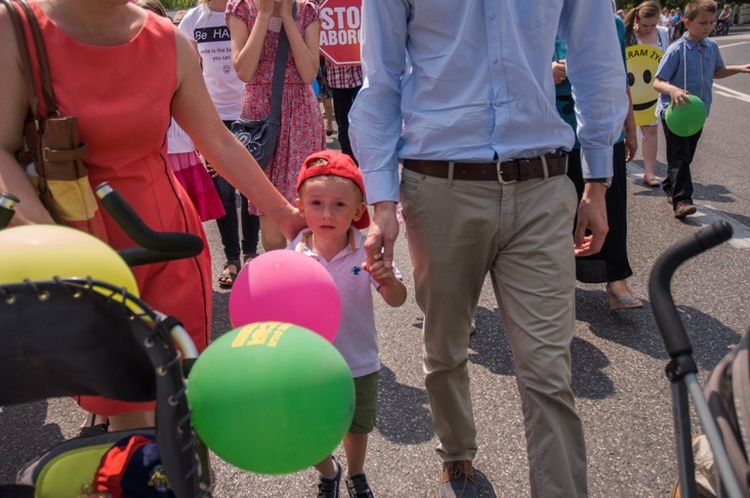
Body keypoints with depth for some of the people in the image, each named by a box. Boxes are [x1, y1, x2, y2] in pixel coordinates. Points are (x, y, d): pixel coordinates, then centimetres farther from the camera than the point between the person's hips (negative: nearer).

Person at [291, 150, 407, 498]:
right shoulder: (294, 253, -15)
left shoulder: (366, 252, -17)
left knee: (357, 428, 21)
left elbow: (397, 300, -17)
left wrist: (388, 280, -38)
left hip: (358, 362, 0)